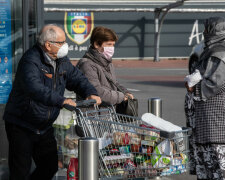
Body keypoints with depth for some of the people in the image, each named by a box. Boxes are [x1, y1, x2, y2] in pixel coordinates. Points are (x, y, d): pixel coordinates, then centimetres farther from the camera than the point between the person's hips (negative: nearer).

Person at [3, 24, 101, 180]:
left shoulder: (62, 61, 5)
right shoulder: (31, 60, -22)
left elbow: (77, 78, 12)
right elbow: (34, 88, -38)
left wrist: (90, 93, -10)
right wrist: (61, 101, -46)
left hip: (45, 126, 8)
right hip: (21, 125, -8)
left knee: (51, 167, 12)